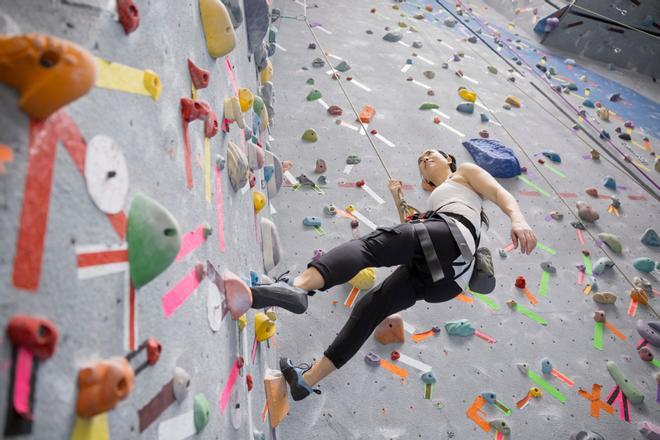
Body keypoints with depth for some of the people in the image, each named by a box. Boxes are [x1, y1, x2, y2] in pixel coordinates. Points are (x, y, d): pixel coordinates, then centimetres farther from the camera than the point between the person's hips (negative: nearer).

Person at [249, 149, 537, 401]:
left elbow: (502, 194, 8)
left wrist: (518, 220, -13)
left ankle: (297, 287, -54)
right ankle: (308, 379, 5)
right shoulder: (435, 199, 44)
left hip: (454, 233, -8)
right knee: (370, 306, 3)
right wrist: (399, 201, 33)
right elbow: (412, 235, 37)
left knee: (373, 243, -28)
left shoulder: (466, 171, 26)